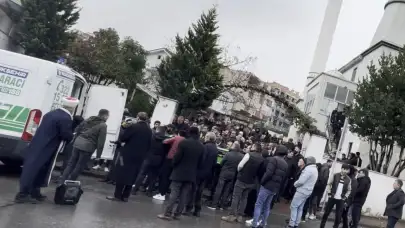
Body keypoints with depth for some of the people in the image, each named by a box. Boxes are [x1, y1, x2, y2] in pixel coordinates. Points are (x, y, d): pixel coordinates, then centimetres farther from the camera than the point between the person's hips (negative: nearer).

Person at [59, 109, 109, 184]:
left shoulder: (89, 119, 13)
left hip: (78, 143, 6)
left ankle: (61, 181, 14)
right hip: (88, 147, -6)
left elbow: (77, 129, 18)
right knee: (79, 167, 5)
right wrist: (98, 155, -10)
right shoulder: (103, 125, -8)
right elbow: (101, 142, -13)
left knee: (71, 164, 13)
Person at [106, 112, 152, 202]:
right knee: (131, 175, 11)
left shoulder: (133, 127, -11)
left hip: (128, 154, -5)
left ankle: (117, 195, 6)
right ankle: (125, 196, 15)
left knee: (121, 174, 5)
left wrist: (125, 140, 10)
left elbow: (122, 138, -11)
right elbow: (149, 145, 8)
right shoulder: (149, 131, 4)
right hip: (140, 156, 5)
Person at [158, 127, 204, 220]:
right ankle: (177, 214, 13)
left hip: (180, 172, -3)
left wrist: (174, 165, 6)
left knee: (174, 192, 0)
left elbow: (177, 157, -12)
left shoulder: (184, 142, -10)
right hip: (192, 174, 4)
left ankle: (168, 213, -2)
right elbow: (201, 163, 7)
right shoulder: (201, 146, 3)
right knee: (184, 195, 8)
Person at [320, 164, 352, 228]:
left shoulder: (348, 179, 0)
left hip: (341, 200, 1)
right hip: (332, 197, 0)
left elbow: (349, 190, 11)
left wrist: (345, 197, 0)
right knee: (326, 212, 7)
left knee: (338, 215, 1)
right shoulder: (335, 175, -3)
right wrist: (329, 193, -3)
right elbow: (329, 184, 4)